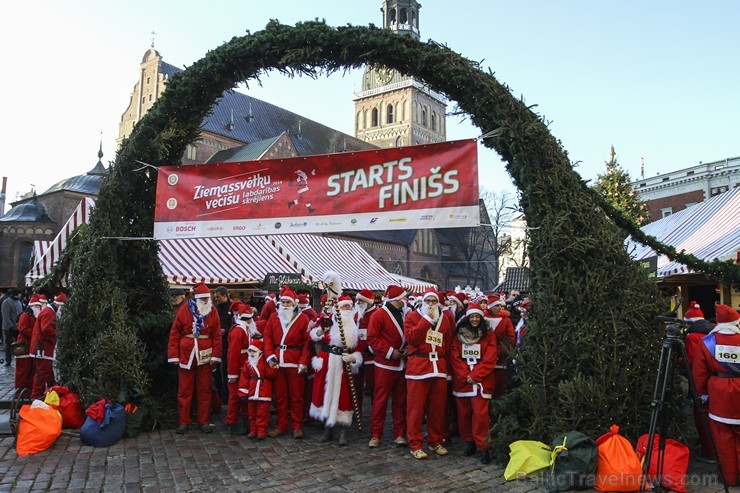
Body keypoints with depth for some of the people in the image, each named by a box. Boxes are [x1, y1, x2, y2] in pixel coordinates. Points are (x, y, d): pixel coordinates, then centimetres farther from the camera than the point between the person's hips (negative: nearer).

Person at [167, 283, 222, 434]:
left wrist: (215, 356, -5)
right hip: (186, 357, -1)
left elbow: (217, 335, 0)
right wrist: (174, 356, -5)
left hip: (205, 358, 1)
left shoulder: (213, 311, 0)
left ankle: (204, 421, 19)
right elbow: (174, 334, -1)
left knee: (204, 391, 8)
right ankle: (184, 422, 18)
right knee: (184, 391, 7)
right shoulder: (184, 311, -3)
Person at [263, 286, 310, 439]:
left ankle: (297, 426, 15)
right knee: (279, 396, 10)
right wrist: (270, 356, -6)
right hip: (277, 363, 3)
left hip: (295, 363, -3)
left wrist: (303, 362, -11)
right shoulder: (273, 317, 9)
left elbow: (307, 342, -4)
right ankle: (281, 425, 21)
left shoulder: (303, 319, -1)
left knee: (296, 396, 4)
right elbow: (267, 337, 6)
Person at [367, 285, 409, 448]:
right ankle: (376, 435, 10)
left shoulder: (403, 315, 12)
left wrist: (407, 350, 2)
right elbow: (372, 338, -12)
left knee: (400, 400, 9)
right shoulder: (379, 315, -8)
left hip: (402, 364, 6)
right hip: (385, 364, -6)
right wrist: (390, 352, -16)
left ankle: (400, 434, 18)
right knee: (380, 399, 0)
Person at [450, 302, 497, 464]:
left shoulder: (488, 335, 3)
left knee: (480, 413, -9)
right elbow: (454, 357, 2)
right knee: (463, 413, 7)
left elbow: (489, 359, -3)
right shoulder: (459, 334, 8)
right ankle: (470, 442, 23)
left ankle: (483, 447, 2)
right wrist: (465, 375, -9)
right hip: (461, 380, 2)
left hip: (481, 380, -2)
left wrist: (474, 375, -11)